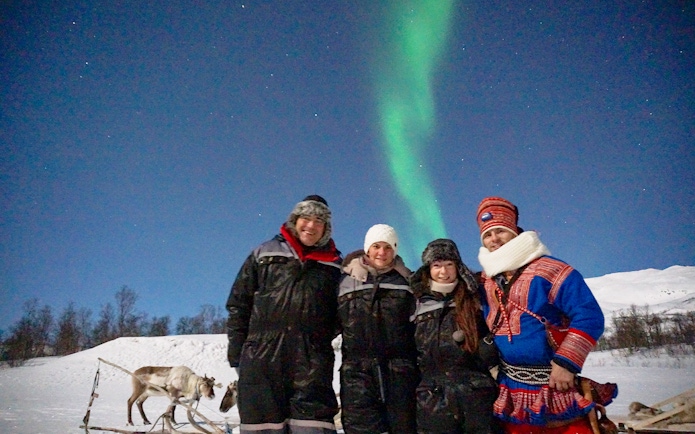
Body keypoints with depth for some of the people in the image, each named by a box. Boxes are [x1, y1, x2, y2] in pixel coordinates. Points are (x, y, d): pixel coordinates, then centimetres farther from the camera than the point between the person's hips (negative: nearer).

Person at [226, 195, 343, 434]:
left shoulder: (333, 265, 15)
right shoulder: (264, 254, 13)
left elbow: (341, 311, 14)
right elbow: (239, 303, 11)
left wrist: (321, 339, -1)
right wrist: (237, 351, 4)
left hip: (312, 361, 0)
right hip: (262, 357, 1)